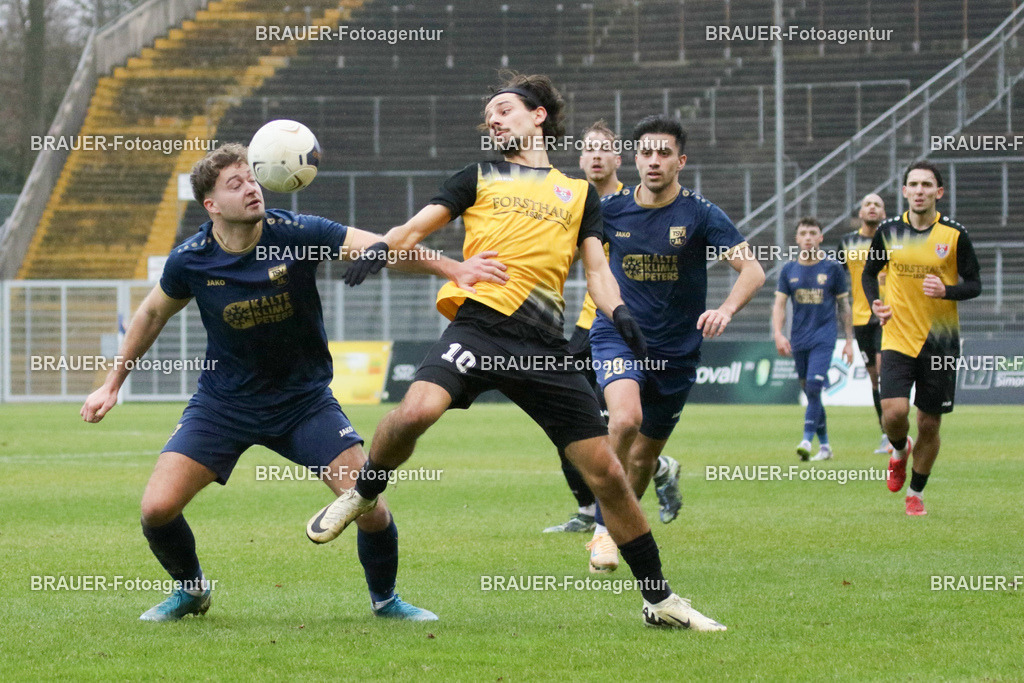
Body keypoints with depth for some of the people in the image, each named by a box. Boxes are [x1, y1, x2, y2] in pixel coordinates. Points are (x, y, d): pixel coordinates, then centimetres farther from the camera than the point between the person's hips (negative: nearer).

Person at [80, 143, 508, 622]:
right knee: (157, 509, -12)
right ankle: (190, 589, 20)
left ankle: (384, 599, 16)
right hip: (223, 400, 1)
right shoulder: (191, 260, -12)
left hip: (304, 399, -1)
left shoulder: (297, 235, -17)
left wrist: (452, 269, -36)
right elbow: (153, 313, 7)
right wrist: (113, 384, 14)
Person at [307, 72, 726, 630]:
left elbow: (596, 270, 18)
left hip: (544, 348, 2)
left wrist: (618, 312, -4)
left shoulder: (579, 193, 24)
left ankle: (659, 600, 12)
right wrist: (380, 249, -11)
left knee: (606, 473, -1)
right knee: (416, 411, -31)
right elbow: (419, 227, 11)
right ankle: (361, 495, -1)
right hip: (479, 326, -2)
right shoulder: (479, 178, 20)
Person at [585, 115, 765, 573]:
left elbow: (752, 269, -16)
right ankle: (604, 528, -17)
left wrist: (726, 309, -34)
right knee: (625, 418, -28)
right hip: (617, 334, -1)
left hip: (676, 347, 1)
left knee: (645, 452, 10)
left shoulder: (700, 214, -9)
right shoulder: (611, 210, -3)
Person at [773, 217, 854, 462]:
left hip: (824, 337, -3)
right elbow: (779, 305, 6)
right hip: (799, 339, 3)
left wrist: (849, 341, 4)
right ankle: (824, 445, 16)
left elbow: (844, 306, 6)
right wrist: (778, 334, -10)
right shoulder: (789, 270, 7)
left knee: (814, 386, -19)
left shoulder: (833, 268, 1)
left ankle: (807, 440, -22)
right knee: (809, 392, 7)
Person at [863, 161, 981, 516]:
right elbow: (869, 273, 16)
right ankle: (900, 451, 17)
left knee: (930, 424, 4)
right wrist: (876, 303, -2)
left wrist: (946, 291, -19)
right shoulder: (889, 230, 0)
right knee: (894, 412, -18)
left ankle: (916, 493, 25)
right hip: (898, 338, 0)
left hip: (940, 341, 0)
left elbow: (974, 284, 1)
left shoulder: (955, 234, -5)